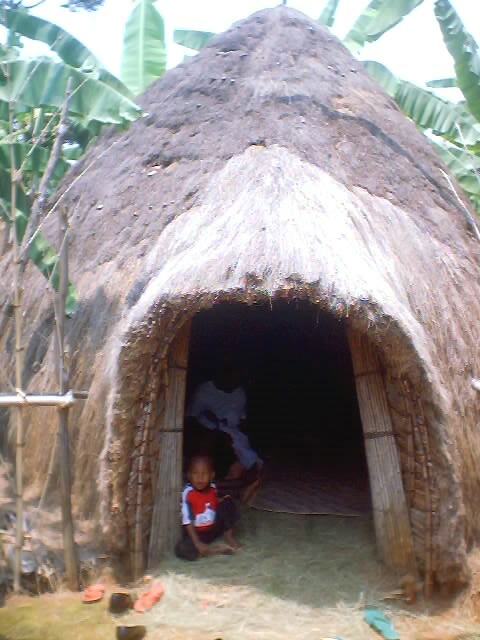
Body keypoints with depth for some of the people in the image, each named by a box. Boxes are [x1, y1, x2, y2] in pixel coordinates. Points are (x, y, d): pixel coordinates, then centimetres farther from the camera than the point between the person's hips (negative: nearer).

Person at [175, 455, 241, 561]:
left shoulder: (212, 488, -8)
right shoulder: (188, 493, -23)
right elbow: (187, 522, -23)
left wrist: (223, 501, -8)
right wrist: (198, 544, -27)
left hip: (214, 529, 4)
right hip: (196, 532, -4)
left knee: (228, 502, -12)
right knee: (182, 549, -34)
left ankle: (229, 536, 0)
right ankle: (216, 550, -18)